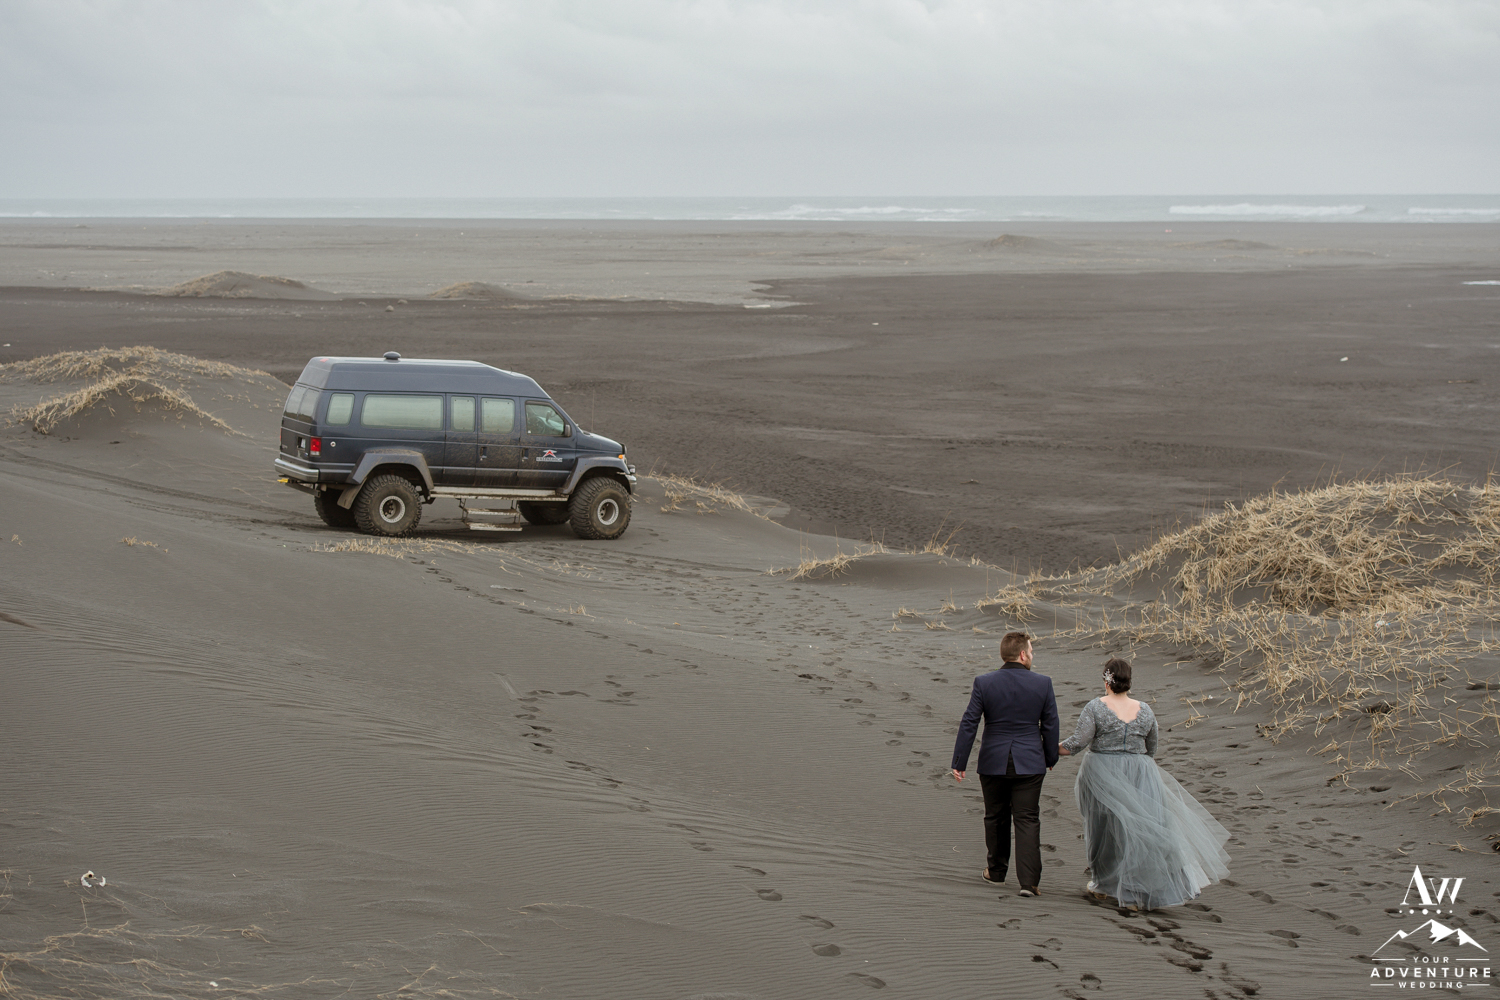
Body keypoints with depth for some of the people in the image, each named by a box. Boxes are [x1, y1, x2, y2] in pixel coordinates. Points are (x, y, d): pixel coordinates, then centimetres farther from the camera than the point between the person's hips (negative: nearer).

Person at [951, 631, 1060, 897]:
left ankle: (996, 870, 32)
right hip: (1029, 763, -1)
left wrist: (959, 762, -1)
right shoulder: (1042, 683, -7)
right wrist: (1051, 758, 14)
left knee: (996, 817, 17)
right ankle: (1028, 881, -6)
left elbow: (969, 723, -7)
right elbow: (1050, 725, -1)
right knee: (1027, 820, 2)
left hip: (993, 762, 1)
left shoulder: (984, 683, -7)